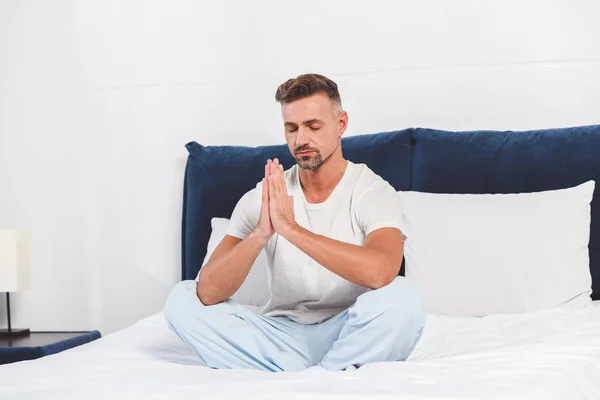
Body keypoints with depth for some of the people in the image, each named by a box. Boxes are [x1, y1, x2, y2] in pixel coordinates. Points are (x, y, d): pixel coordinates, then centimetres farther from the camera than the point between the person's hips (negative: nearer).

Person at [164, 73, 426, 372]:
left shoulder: (373, 191, -10)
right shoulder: (262, 198, -3)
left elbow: (380, 273, -33)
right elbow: (209, 292, -15)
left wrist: (290, 228, -33)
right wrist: (260, 233, -32)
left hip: (348, 336, -4)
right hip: (282, 334, 4)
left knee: (403, 296, -33)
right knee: (181, 299, -16)